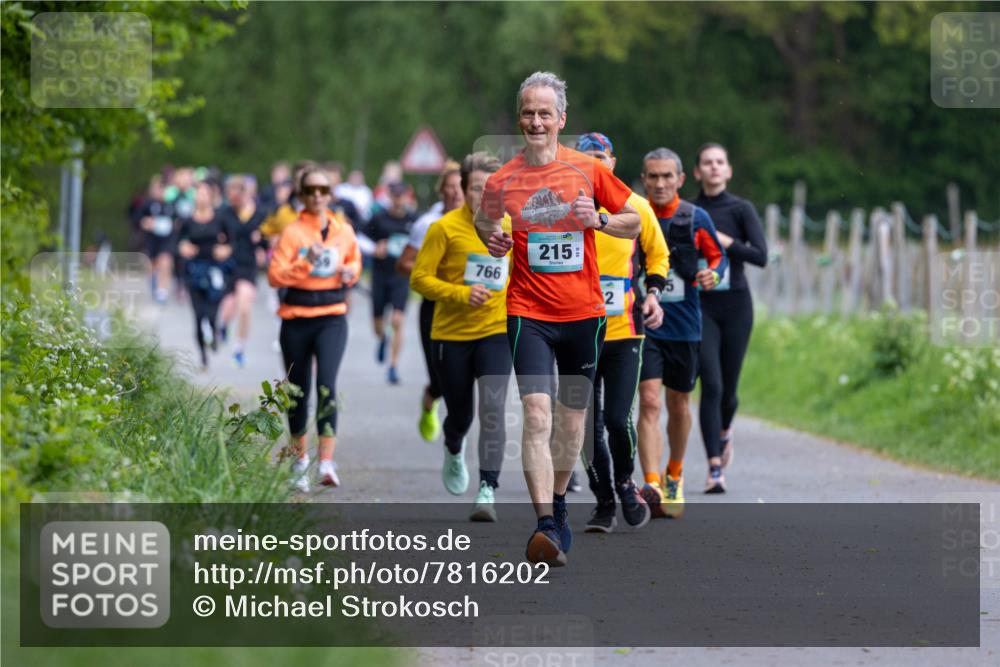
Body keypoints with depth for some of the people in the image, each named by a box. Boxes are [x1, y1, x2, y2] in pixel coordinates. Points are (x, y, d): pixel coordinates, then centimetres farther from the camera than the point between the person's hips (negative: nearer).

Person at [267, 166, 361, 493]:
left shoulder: (343, 230, 5)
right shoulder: (292, 232, -4)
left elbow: (354, 261, 24)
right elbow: (275, 275, -11)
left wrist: (349, 272, 2)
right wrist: (306, 262, -22)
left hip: (332, 318, 0)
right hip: (296, 319, 0)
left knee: (327, 383, -19)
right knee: (298, 389, 9)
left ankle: (327, 462, -24)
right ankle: (300, 457, 30)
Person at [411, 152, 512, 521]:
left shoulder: (510, 228, 1)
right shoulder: (445, 228, -9)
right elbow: (419, 278, -10)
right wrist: (460, 294, -22)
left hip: (495, 332, 1)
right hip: (451, 335, -1)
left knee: (493, 409, -18)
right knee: (460, 415, 12)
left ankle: (487, 491, -19)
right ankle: (454, 451, 49)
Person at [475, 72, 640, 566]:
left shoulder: (588, 170, 0)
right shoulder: (501, 181, 0)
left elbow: (634, 222, 9)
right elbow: (484, 220, 21)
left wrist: (599, 220, -11)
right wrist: (493, 239, -2)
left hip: (584, 312, 2)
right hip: (529, 314, -2)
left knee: (573, 418, 11)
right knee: (537, 414, -17)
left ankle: (558, 502, 34)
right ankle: (546, 524, -23)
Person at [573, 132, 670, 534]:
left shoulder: (635, 207, 2)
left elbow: (657, 254, 17)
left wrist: (653, 294, 2)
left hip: (625, 333, -1)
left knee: (618, 419, -11)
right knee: (589, 425, 3)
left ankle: (625, 485, 15)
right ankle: (604, 503, 18)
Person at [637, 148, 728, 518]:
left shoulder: (696, 218, -2)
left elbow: (718, 255, 10)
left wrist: (713, 273, -10)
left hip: (684, 325, 2)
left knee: (678, 404, 14)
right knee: (649, 401, -16)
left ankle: (674, 475, 37)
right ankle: (652, 486, -23)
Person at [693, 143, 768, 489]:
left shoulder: (741, 209, 0)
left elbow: (761, 256, -9)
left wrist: (725, 241, -16)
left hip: (736, 304, 0)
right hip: (701, 305, 0)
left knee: (728, 387, 7)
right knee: (711, 384, -14)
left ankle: (724, 431, 42)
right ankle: (715, 467, -15)